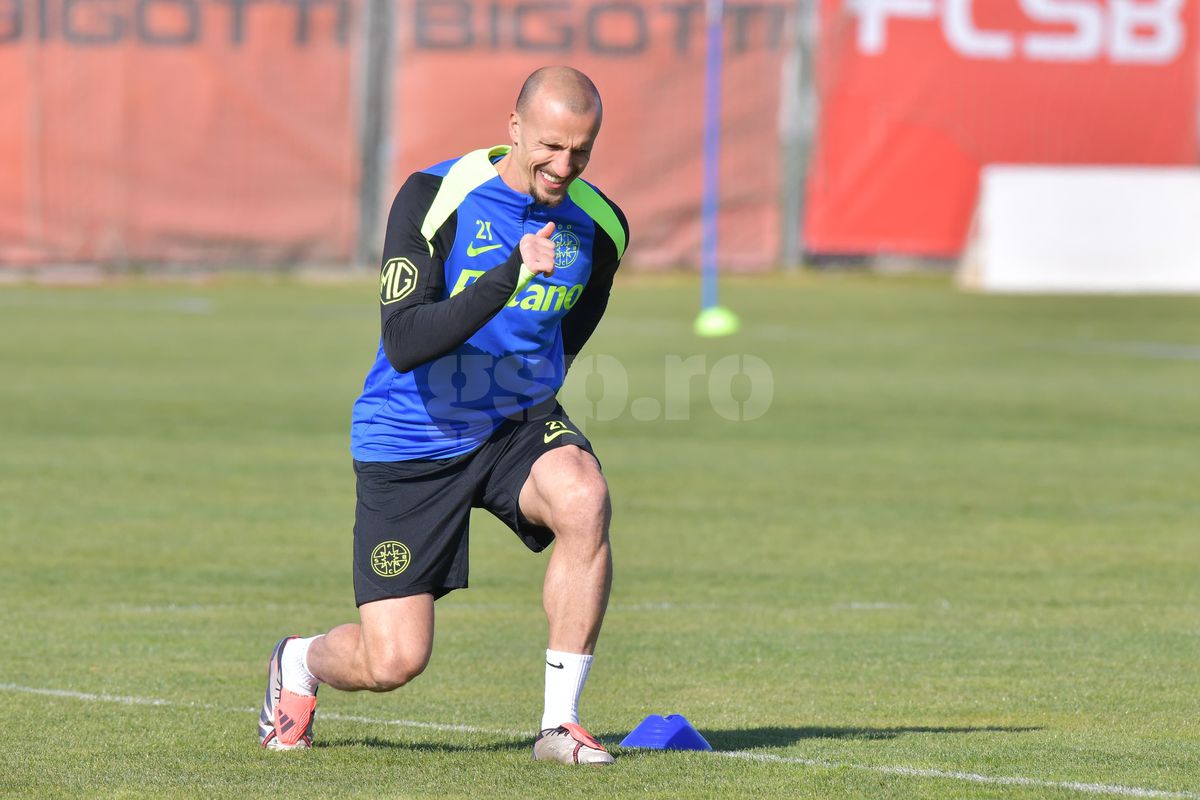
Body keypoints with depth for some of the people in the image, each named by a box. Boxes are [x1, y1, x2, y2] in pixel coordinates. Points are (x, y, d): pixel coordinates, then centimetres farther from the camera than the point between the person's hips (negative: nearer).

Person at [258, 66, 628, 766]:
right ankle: (300, 661, 32)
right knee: (393, 662, -7)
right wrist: (511, 276, -38)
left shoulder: (601, 227, -5)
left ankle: (561, 723, -19)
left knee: (585, 500, -32)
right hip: (411, 440, -3)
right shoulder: (434, 197, -20)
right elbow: (402, 344, -30)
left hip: (518, 425, 3)